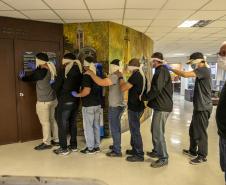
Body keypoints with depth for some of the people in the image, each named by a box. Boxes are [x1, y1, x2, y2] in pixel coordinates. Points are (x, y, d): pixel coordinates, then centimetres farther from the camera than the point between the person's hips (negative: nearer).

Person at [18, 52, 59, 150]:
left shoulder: (41, 72, -20)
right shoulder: (51, 70, 3)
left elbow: (29, 78, -6)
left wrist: (22, 76, 15)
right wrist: (35, 68, 30)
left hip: (44, 101, -8)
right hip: (53, 99, 8)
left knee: (45, 122, 4)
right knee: (52, 120, 17)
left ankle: (46, 143, 16)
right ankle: (56, 140, 27)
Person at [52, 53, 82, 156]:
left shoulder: (64, 71, -11)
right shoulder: (79, 70, 3)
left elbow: (56, 87, -9)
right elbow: (79, 85, 8)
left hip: (65, 101, -6)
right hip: (76, 101, 6)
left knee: (62, 124, 5)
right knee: (73, 123, 16)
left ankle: (64, 149, 11)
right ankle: (73, 145, 25)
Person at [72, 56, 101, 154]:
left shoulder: (86, 75, -17)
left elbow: (87, 91, -25)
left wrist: (77, 95, -12)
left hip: (88, 105, -8)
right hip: (97, 103, 8)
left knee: (88, 126, 4)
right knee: (96, 125, 14)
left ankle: (90, 148, 14)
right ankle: (96, 146, 25)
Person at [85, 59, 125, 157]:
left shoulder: (115, 76, -20)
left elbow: (101, 82, -28)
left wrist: (91, 73, -18)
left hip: (115, 106, -10)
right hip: (119, 105, 10)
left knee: (114, 128, -1)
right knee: (116, 127, 20)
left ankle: (117, 151, 9)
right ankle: (116, 145, 35)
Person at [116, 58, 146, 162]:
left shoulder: (135, 75, -19)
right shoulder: (142, 75, 11)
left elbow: (123, 88, -18)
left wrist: (120, 77, -6)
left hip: (134, 107, -10)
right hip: (138, 106, 10)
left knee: (135, 130, 0)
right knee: (134, 129, 19)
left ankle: (139, 155, 10)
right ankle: (135, 149, 31)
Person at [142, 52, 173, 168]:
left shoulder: (161, 70, -14)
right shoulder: (161, 70, 18)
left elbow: (156, 89, -23)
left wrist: (144, 97, -10)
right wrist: (148, 98, 12)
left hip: (162, 107, -10)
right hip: (160, 106, 10)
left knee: (158, 133, -4)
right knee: (155, 131, 19)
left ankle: (163, 158, 9)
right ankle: (157, 151, 32)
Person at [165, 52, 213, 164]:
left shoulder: (204, 70, -17)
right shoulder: (201, 71, 15)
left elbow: (185, 74, -30)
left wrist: (171, 68, -22)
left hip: (203, 108, -10)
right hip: (199, 107, 10)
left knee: (201, 132, 1)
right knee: (193, 130, 17)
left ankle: (202, 156, 16)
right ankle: (193, 151, 32)